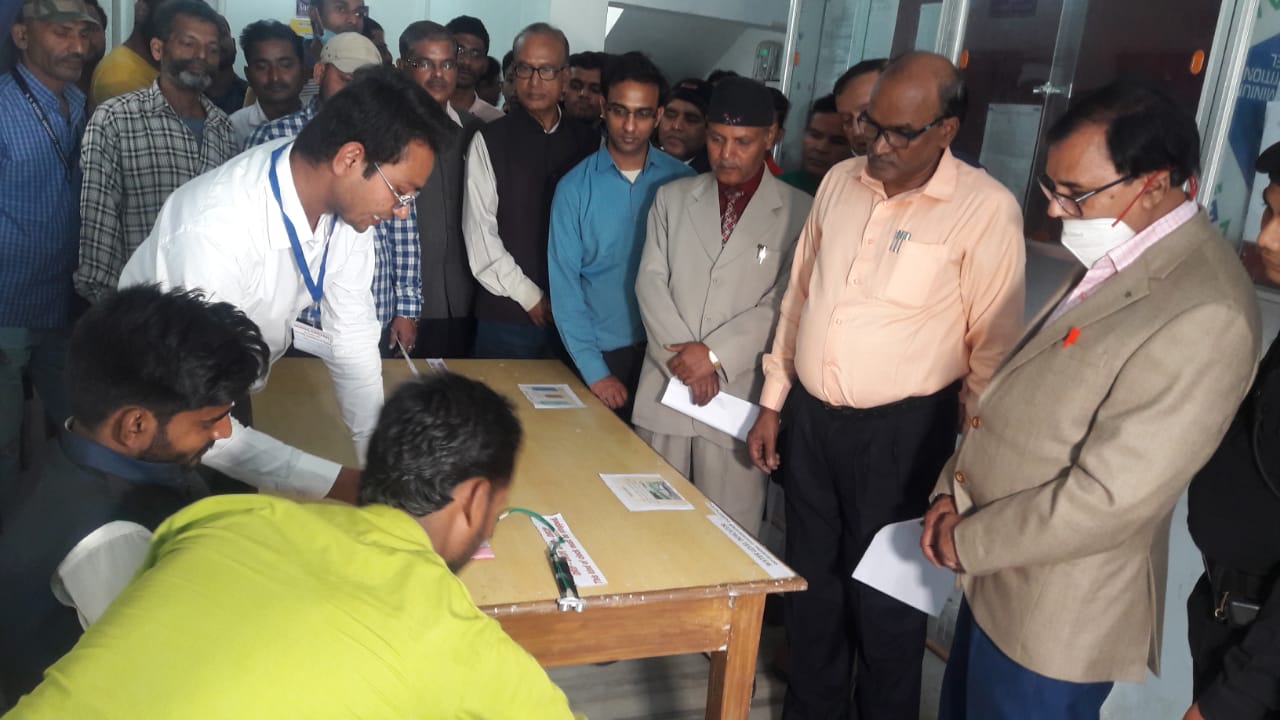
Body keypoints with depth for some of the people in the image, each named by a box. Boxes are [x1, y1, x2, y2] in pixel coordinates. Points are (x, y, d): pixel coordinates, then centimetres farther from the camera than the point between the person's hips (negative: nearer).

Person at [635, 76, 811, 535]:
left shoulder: (798, 212, 0)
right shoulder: (672, 197, 11)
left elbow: (785, 304, -8)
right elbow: (651, 281, 3)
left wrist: (715, 354, -14)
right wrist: (684, 357, -9)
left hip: (739, 393, -3)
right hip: (667, 387, 3)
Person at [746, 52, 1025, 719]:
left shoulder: (986, 208, -13)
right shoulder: (839, 181, 3)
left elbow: (994, 343, -10)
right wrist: (772, 402, 12)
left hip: (901, 431, -5)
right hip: (811, 415, 5)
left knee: (883, 592, 10)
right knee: (809, 579, 18)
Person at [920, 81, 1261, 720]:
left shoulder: (1205, 313, -25)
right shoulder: (1115, 258, 5)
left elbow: (1109, 496, -26)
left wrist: (967, 541, -14)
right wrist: (954, 490, -1)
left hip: (1056, 611, -8)